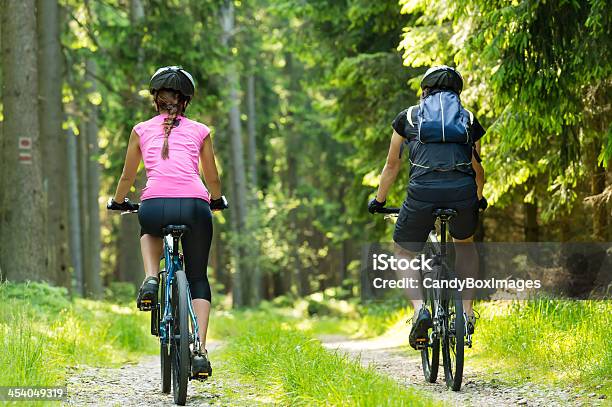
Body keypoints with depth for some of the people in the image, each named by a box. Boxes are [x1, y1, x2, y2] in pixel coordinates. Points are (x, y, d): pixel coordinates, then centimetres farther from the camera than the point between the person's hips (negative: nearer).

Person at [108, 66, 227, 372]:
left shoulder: (141, 130, 18)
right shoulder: (200, 131, 19)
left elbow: (127, 177, 25)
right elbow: (213, 178, 27)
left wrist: (117, 202, 45)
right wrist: (217, 201, 48)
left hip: (155, 206, 0)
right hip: (194, 206, 0)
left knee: (150, 229, 38)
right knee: (198, 277, 18)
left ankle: (151, 279, 10)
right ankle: (200, 349, 3)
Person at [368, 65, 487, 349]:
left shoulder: (408, 117, 20)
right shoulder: (469, 119, 24)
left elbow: (392, 166, 26)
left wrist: (379, 201, 41)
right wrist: (479, 199, 53)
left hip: (423, 191, -2)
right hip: (462, 192, 2)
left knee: (405, 255, 20)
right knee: (465, 244, 33)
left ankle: (420, 309, -6)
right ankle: (466, 312, 21)